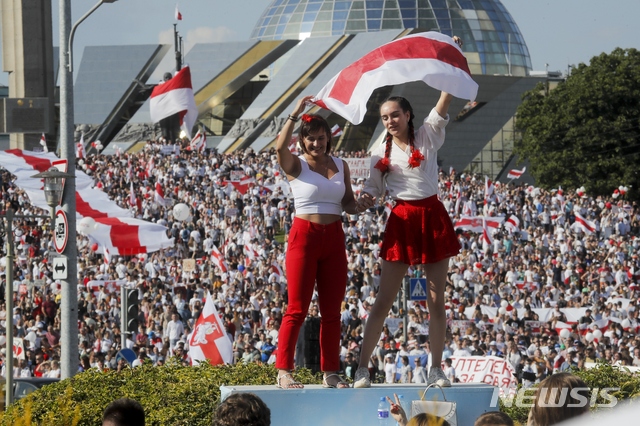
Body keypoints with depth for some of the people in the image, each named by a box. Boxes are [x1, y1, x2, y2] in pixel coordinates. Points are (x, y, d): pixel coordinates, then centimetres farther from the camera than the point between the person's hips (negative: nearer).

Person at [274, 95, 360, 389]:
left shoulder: (340, 166, 12)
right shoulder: (296, 166, -2)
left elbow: (348, 204, 15)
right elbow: (280, 147, -24)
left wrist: (358, 206, -8)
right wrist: (295, 114, -27)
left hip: (334, 238, 5)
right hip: (304, 235, -5)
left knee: (332, 310, 6)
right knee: (297, 309, -5)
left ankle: (330, 372, 11)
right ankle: (284, 371, -1)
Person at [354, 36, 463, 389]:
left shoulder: (428, 135, 3)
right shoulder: (381, 151, 6)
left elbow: (446, 98, -4)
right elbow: (372, 189, 6)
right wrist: (364, 200, -17)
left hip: (433, 217, 0)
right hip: (402, 221, 0)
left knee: (436, 300, 2)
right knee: (384, 299, -3)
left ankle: (436, 369, 10)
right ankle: (361, 368, -2)